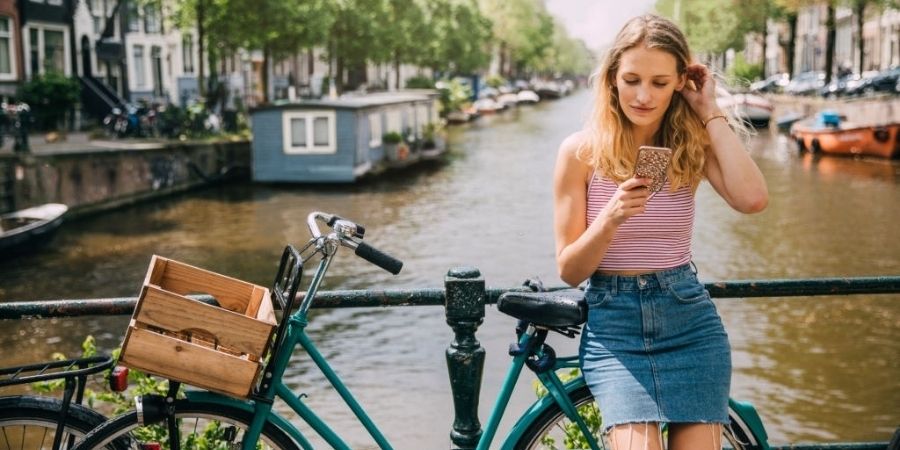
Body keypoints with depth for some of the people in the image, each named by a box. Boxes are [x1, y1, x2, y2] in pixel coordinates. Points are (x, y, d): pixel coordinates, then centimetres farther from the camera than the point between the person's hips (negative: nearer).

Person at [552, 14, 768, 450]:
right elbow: (569, 271, -4)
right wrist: (609, 220, -22)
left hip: (689, 320, 2)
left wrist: (711, 114, -11)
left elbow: (752, 198, -21)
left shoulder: (693, 145, 1)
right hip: (612, 322, -2)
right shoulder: (581, 151, -4)